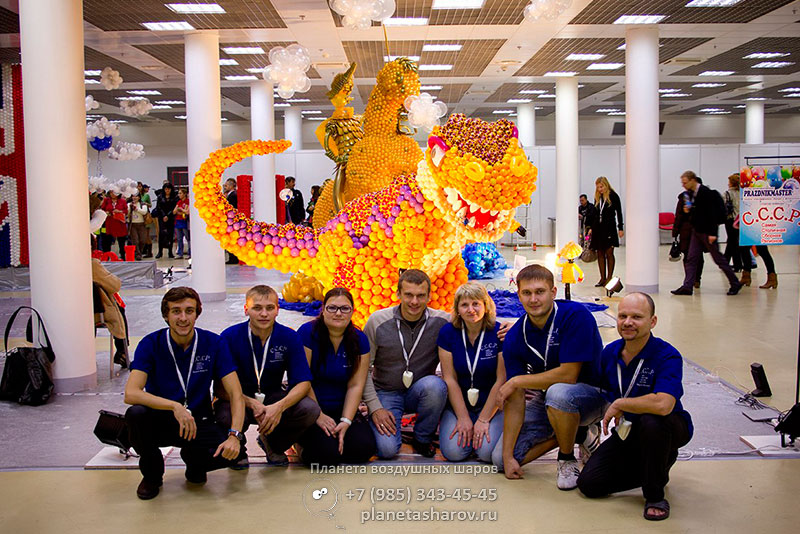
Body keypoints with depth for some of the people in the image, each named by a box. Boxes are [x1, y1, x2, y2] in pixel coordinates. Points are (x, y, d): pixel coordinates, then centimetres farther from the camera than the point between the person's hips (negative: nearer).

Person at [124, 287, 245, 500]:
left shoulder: (213, 343, -7)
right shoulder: (151, 344, -10)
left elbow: (235, 394, -11)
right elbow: (131, 394, -22)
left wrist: (234, 435, -28)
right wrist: (174, 406, -36)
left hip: (198, 421, 0)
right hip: (160, 419, 0)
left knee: (229, 453, -28)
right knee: (136, 413, -33)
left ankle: (194, 462, 10)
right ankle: (152, 473, -3)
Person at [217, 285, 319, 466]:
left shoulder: (289, 337, -8)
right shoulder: (230, 337, -14)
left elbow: (303, 382, -12)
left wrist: (279, 406, -32)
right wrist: (252, 404, -33)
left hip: (273, 398, 2)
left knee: (310, 409, -26)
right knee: (227, 416, -38)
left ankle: (273, 445, 8)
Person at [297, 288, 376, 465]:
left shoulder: (359, 340, 0)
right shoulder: (308, 333, -12)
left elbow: (355, 385, -3)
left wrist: (346, 421, -14)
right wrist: (318, 416, -15)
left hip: (342, 409, 4)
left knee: (364, 448, -18)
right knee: (328, 454, -24)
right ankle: (304, 442, 9)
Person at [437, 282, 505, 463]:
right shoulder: (447, 333, -6)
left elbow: (502, 380, -10)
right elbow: (450, 379, -6)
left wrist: (483, 420, -12)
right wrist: (464, 418, -11)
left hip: (491, 404, -1)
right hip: (458, 404, 2)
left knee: (488, 452, -22)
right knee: (453, 452, -19)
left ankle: (481, 431, 11)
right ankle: (466, 430, 13)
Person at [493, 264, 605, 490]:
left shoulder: (576, 315, -23)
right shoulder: (515, 337, -9)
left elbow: (568, 375, -28)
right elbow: (515, 399, -9)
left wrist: (517, 381, -18)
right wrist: (508, 456, -14)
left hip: (590, 394, -6)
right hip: (546, 400, 6)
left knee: (558, 392, -40)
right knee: (500, 458, -4)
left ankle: (567, 459, -10)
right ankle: (578, 433, 12)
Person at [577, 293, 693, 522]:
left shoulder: (668, 356, -24)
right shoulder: (610, 352, -4)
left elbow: (663, 404, -40)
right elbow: (601, 392, 14)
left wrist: (618, 404, -27)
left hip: (668, 428, -6)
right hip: (627, 432, 6)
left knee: (651, 421, -41)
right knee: (589, 483, -6)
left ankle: (655, 494, -14)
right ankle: (658, 464, 17)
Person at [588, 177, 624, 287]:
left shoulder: (613, 196, -3)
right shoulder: (597, 197, 12)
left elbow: (619, 213, -2)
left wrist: (620, 228, -6)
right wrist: (591, 228, 14)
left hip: (609, 227, -5)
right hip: (598, 228, 5)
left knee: (609, 252, -6)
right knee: (600, 253, 5)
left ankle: (609, 277, 1)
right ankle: (603, 278, 10)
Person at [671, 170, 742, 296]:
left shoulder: (705, 192, -16)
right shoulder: (691, 194, 9)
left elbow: (711, 213, -20)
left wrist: (712, 233, -23)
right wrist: (688, 211, -3)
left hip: (707, 232, -8)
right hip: (696, 230, 8)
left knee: (718, 258, 0)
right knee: (691, 259, 2)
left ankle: (735, 283, 13)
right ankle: (687, 286, 1)